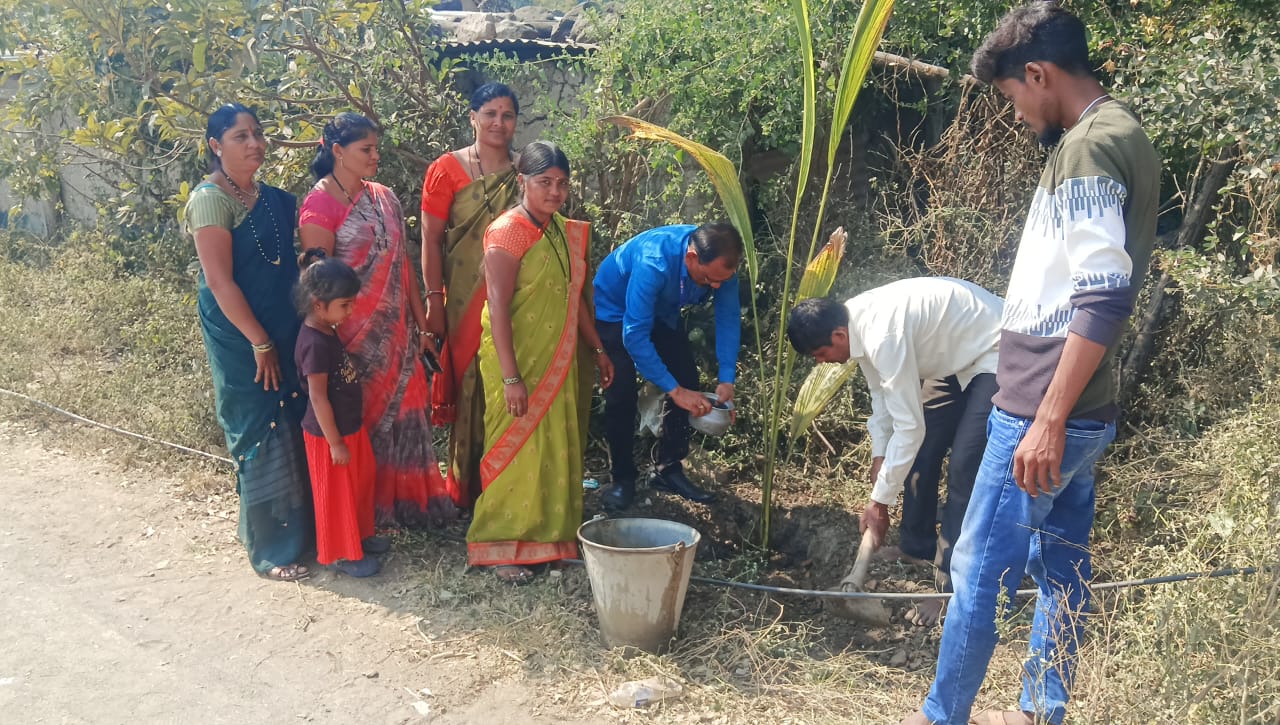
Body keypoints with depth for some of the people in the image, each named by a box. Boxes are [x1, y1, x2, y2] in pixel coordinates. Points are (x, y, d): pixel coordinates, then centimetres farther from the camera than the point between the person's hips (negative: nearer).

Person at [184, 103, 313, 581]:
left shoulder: (273, 199, 9)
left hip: (283, 335, 7)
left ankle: (297, 530, 29)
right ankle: (270, 552, 12)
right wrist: (260, 343, -17)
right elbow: (219, 281, -17)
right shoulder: (211, 199, -13)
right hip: (241, 340, -7)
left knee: (292, 432, 13)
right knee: (261, 438, 0)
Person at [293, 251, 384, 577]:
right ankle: (340, 553, 24)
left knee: (361, 482, 22)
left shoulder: (327, 331, 2)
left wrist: (346, 435, 18)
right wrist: (335, 442, -19)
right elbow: (318, 398, -24)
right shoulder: (315, 344, -27)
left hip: (350, 426, 9)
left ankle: (360, 535, 41)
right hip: (329, 434, -9)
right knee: (336, 494, 7)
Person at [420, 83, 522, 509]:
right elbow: (431, 240, -4)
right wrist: (434, 300, -9)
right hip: (465, 301, -3)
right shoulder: (447, 169, -1)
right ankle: (467, 486, 17)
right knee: (469, 387, 3)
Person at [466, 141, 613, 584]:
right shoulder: (507, 232, -15)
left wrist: (597, 350, 16)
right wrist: (510, 377, -23)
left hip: (559, 360, 7)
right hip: (519, 359, -7)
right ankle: (502, 550, 9)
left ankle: (550, 536, 25)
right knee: (519, 449, -2)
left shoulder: (566, 231, 9)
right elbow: (497, 309, -19)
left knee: (558, 449, 12)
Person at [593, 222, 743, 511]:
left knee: (687, 379, -4)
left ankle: (669, 471, 9)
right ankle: (622, 479, 0)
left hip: (663, 311, 6)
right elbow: (635, 335, -40)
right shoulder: (654, 263, -43)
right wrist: (675, 390, -41)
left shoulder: (720, 264, -26)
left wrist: (727, 380, -25)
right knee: (622, 392, -16)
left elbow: (728, 319, -16)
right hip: (615, 310, -6)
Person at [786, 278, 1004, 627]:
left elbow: (909, 426, -30)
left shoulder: (884, 335, -34)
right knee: (921, 454, 14)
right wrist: (880, 455, 5)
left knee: (963, 472, -12)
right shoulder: (860, 321, -6)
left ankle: (951, 588, -3)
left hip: (996, 357, -10)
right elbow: (882, 390, 10)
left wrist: (879, 502, -22)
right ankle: (917, 547, 33)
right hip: (956, 355, 10)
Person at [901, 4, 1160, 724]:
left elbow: (1103, 299, -24)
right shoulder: (1124, 137, 15)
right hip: (1083, 415, 10)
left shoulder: (1090, 146, -17)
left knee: (978, 571, 1)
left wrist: (1047, 419, -24)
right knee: (1061, 568, 16)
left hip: (1044, 413, -10)